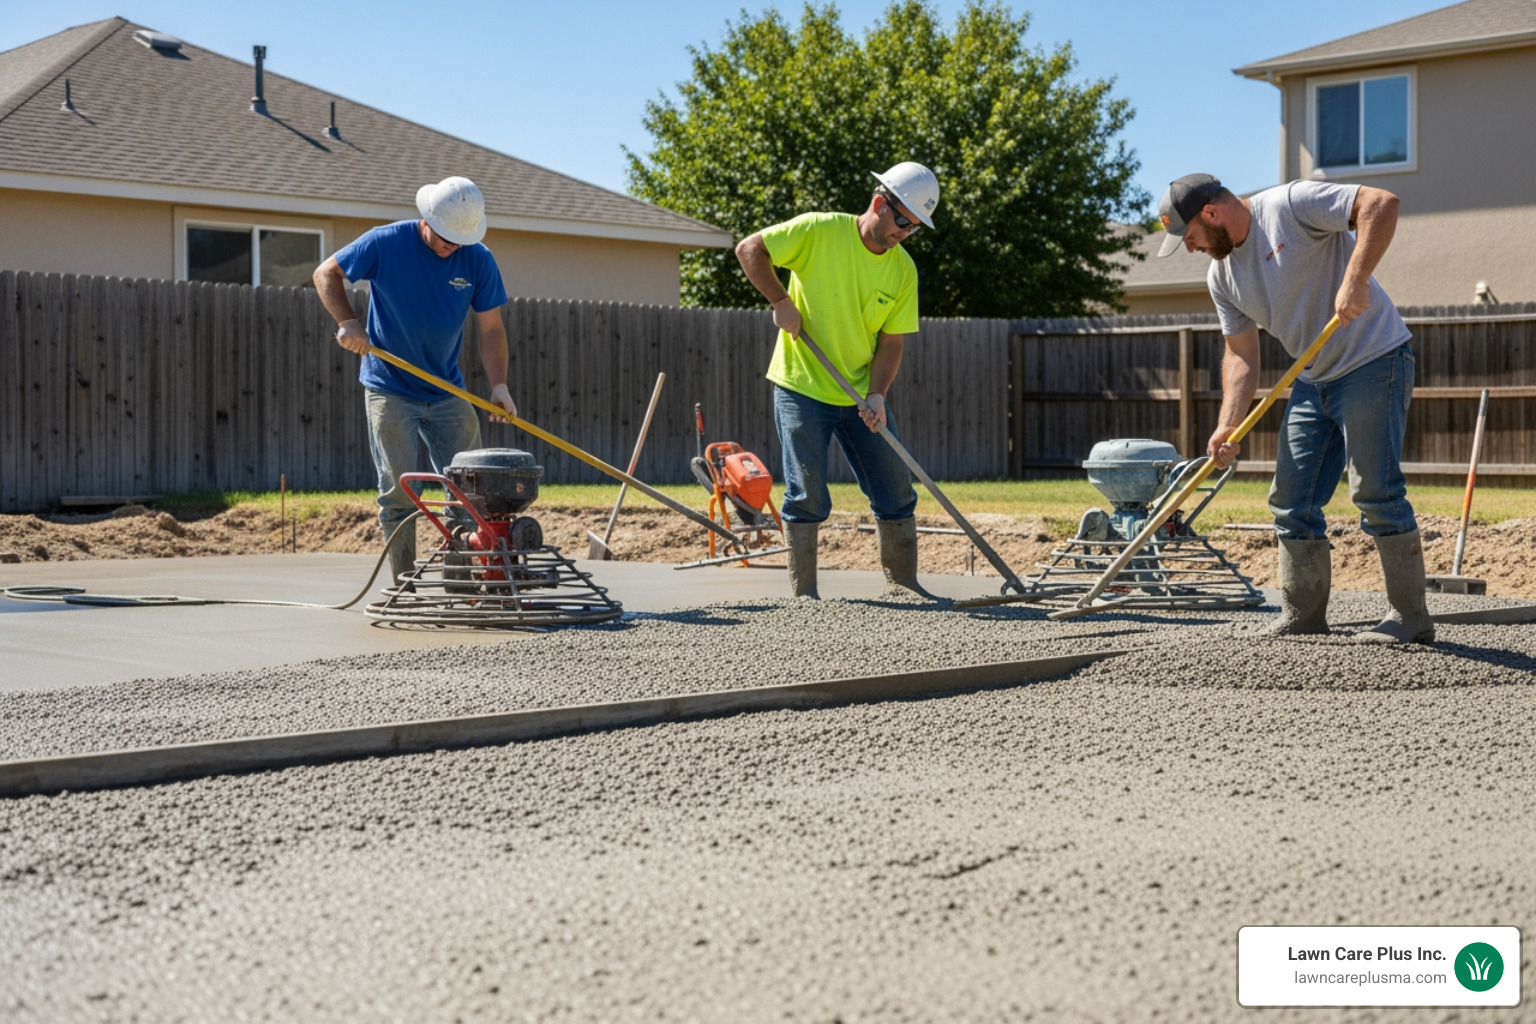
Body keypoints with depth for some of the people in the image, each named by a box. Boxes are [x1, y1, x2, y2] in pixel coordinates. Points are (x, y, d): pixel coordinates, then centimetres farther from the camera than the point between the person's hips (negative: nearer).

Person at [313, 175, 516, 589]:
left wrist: (499, 384, -16)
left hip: (448, 393, 3)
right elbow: (327, 273, -2)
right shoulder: (385, 243, -12)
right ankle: (405, 586, 3)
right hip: (389, 390, -3)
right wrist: (347, 322, -18)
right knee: (398, 491, -4)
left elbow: (491, 329, -2)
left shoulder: (478, 260, -5)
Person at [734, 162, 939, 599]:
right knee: (808, 497, -4)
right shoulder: (818, 231, -13)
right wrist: (781, 301, -16)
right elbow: (749, 249, -7)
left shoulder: (903, 270, -2)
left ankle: (904, 587, 17)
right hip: (801, 387, -4)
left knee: (896, 493, 6)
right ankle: (803, 594, 5)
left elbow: (891, 341, -1)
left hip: (862, 396, 5)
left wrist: (877, 395, -15)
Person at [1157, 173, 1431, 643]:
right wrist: (1228, 426, -4)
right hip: (1312, 380, 9)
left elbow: (1381, 204, -23)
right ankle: (1303, 617, 15)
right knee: (1291, 502, 7)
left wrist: (1354, 280, -34)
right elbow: (1241, 355, 9)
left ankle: (1411, 618, -3)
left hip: (1373, 362, -8)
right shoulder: (1221, 277, 8)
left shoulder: (1291, 204, -15)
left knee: (1376, 490, -11)